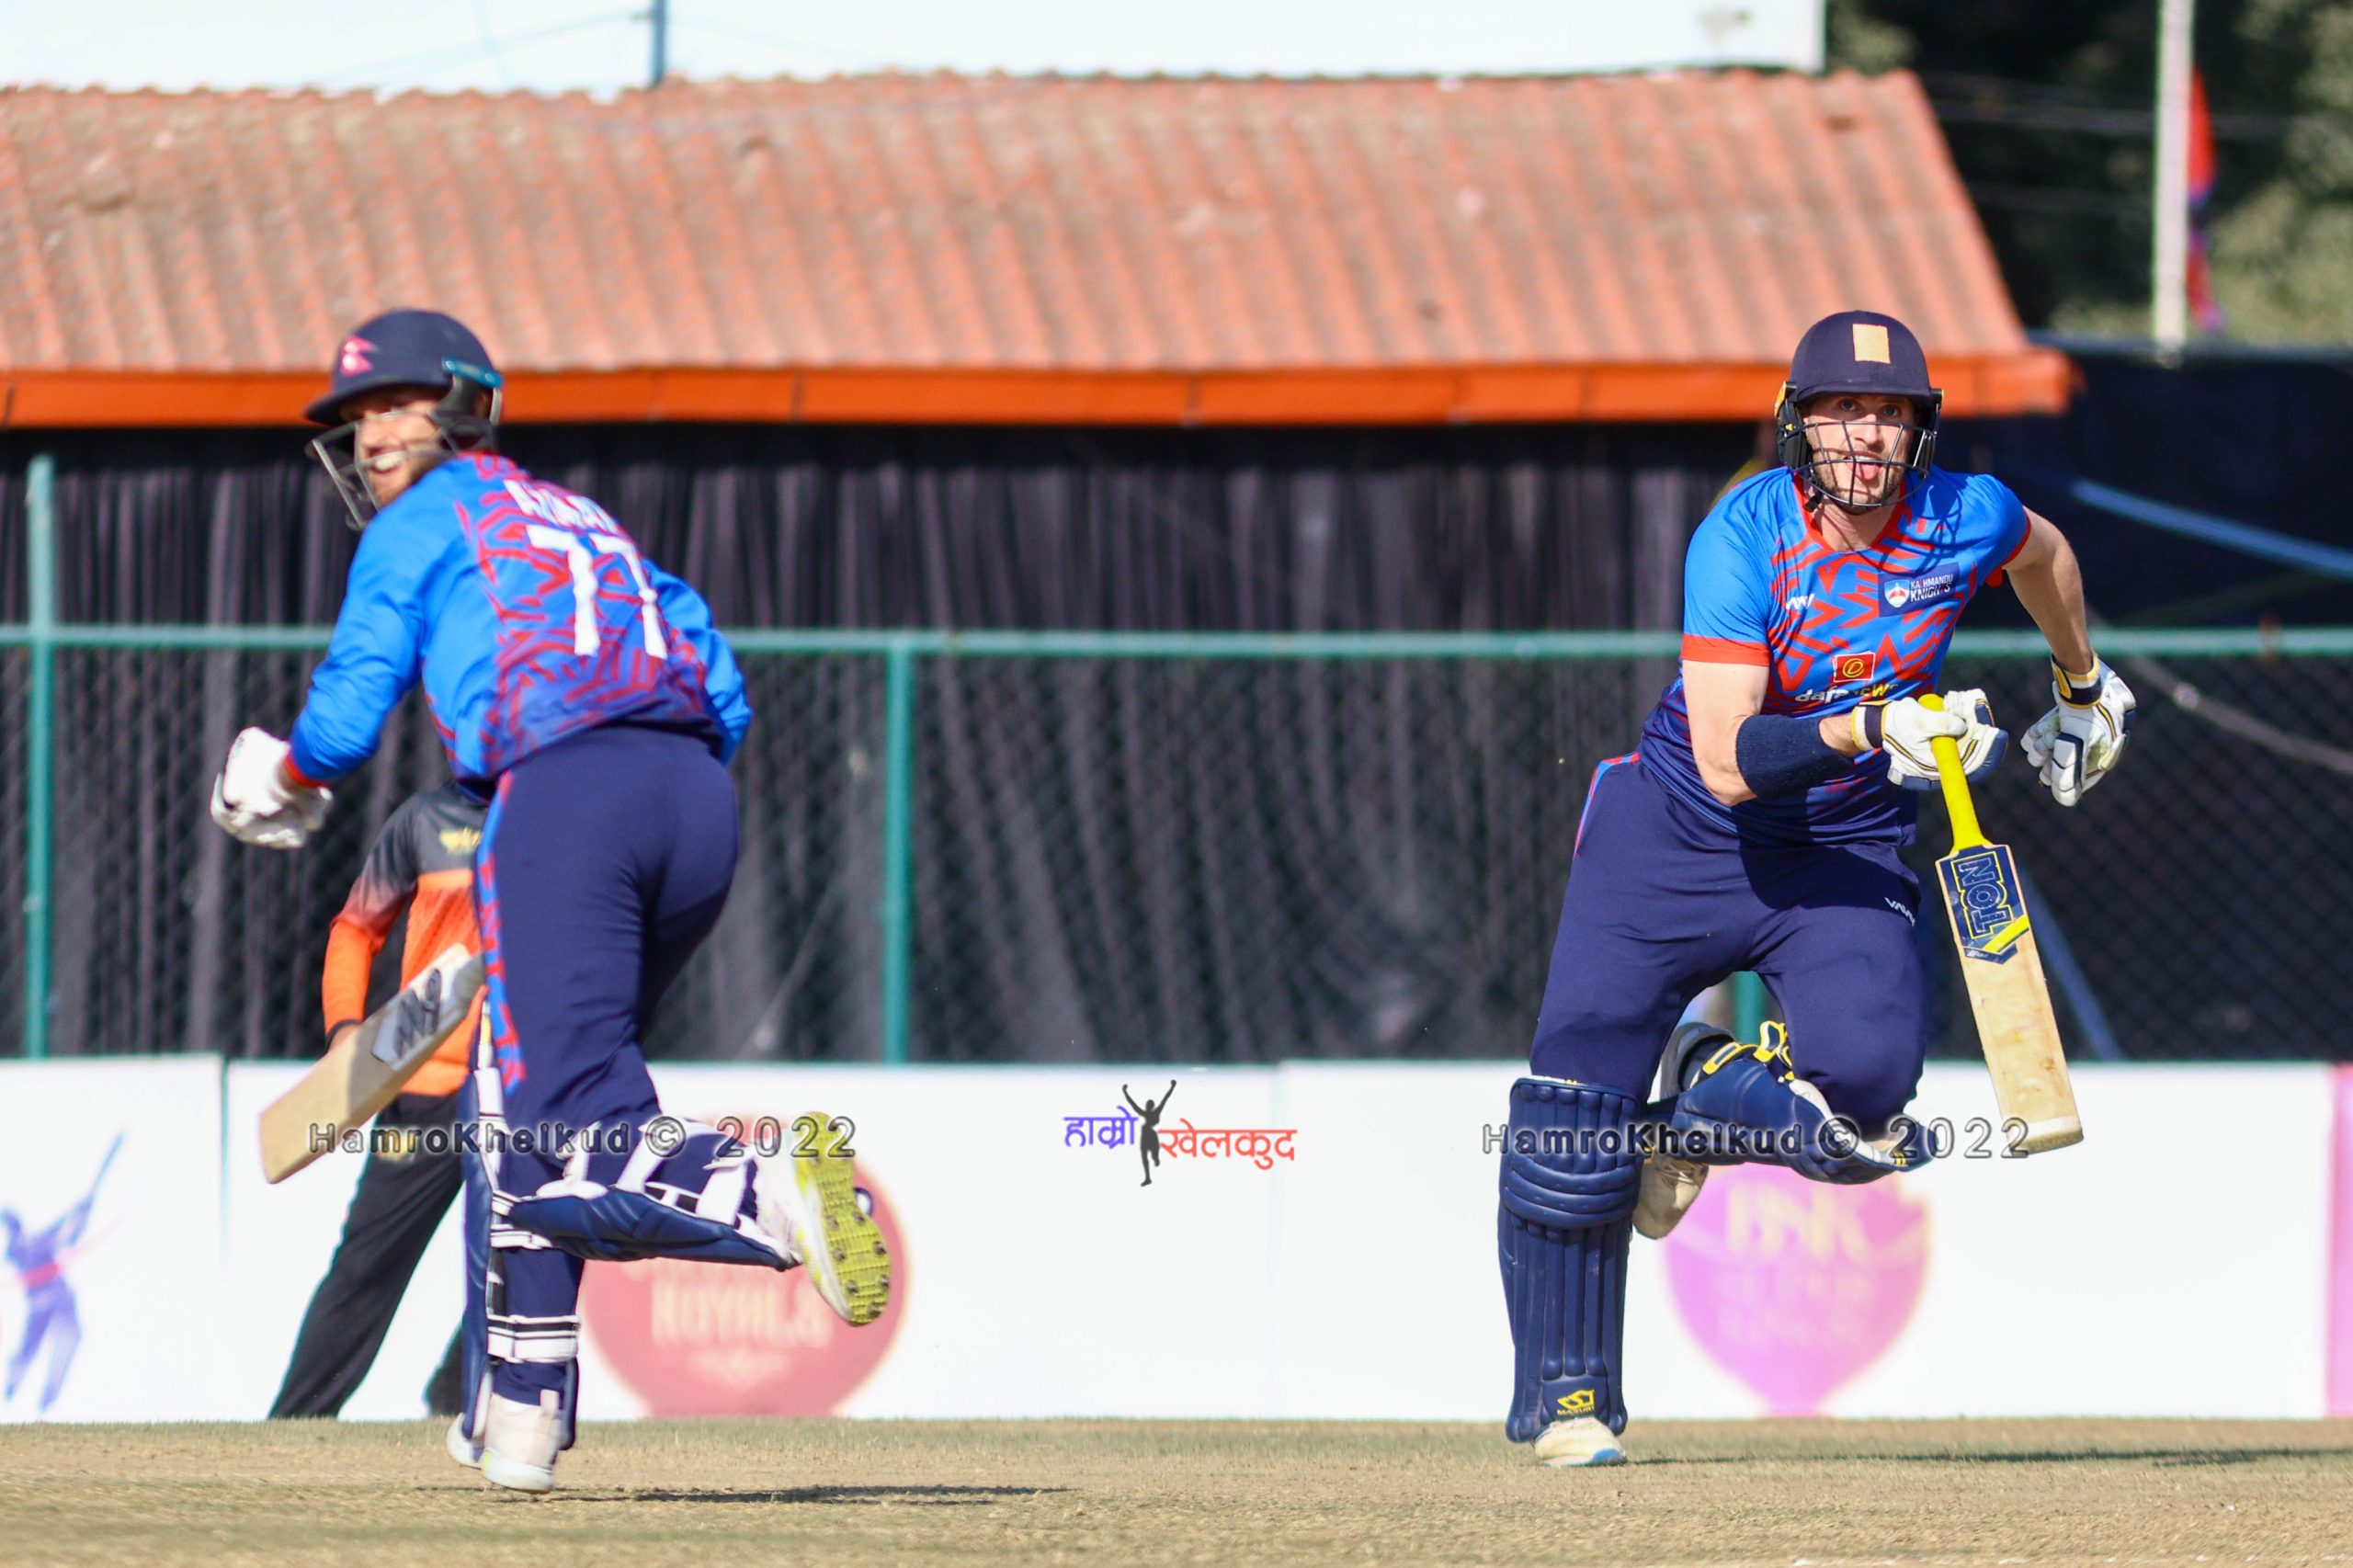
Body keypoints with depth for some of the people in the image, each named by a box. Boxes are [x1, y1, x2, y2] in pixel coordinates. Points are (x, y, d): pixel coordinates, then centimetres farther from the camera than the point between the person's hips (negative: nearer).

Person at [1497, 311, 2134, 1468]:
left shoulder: (1968, 518, -12)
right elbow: (1728, 762, -29)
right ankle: (1565, 1399, 6)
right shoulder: (1744, 537, -21)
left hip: (1845, 854, 2)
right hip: (1680, 837, -2)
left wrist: (2081, 689, 32)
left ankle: (1705, 1103, 11)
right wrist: (1871, 732, -42)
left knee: (1866, 1086, -25)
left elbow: (2043, 556, 16)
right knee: (1576, 1102, -11)